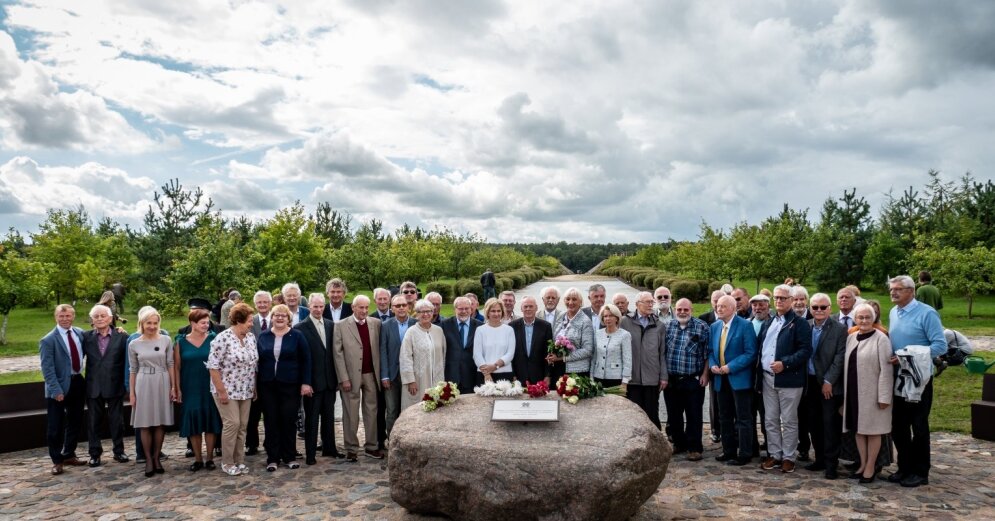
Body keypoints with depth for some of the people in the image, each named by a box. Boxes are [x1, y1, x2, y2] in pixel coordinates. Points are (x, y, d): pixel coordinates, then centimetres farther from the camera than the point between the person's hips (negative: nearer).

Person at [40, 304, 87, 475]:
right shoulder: (48, 340, -11)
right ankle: (57, 460, 15)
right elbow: (47, 369, -14)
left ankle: (69, 455, 29)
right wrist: (56, 390, -19)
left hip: (78, 383, 5)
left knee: (75, 422, 15)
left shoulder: (80, 333, 4)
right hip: (59, 385, -5)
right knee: (56, 426, 3)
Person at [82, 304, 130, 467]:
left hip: (115, 386, -1)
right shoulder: (86, 337, 2)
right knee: (93, 421, 9)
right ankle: (95, 454, 21)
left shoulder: (121, 337, -2)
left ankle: (119, 451, 22)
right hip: (93, 387, 1)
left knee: (117, 420, 8)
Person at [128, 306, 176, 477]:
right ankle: (148, 460, 14)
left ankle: (156, 457, 18)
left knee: (161, 423, 6)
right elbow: (133, 370, 5)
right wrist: (132, 393, 4)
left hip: (162, 384, 0)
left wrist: (173, 387, 0)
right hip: (144, 385, 0)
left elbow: (170, 365, 3)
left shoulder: (166, 340, 0)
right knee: (146, 424, 3)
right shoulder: (134, 345, 1)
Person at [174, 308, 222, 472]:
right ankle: (198, 459, 16)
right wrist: (177, 389, -2)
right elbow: (176, 367, 2)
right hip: (190, 389, 1)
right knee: (193, 421, 5)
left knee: (210, 421, 3)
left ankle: (210, 458, 14)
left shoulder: (213, 339, -1)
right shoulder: (181, 341, 1)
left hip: (209, 388, -1)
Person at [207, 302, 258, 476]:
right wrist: (221, 391, -17)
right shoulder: (223, 338, -16)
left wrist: (254, 388, 11)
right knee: (232, 424, -6)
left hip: (245, 391, 6)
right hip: (227, 390, -6)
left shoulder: (251, 337, 4)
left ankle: (239, 461, 19)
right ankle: (227, 462, 9)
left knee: (242, 425, 8)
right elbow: (213, 366, -16)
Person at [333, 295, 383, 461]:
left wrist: (381, 373, 1)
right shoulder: (341, 325, -3)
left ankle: (371, 447, 18)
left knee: (371, 411, 8)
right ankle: (351, 449, 15)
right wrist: (343, 378, -10)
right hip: (351, 376, -3)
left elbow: (379, 349, 7)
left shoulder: (376, 323, 5)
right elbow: (338, 353, -5)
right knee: (351, 414, 5)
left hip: (371, 375, 3)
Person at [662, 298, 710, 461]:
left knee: (694, 416, 3)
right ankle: (679, 443, 27)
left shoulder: (702, 326, -2)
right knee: (673, 415, 12)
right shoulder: (668, 327, 6)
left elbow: (707, 353, -2)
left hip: (693, 380, -3)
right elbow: (662, 352, 10)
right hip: (671, 380, 4)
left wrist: (705, 374, -6)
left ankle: (694, 448, 13)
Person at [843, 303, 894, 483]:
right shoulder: (851, 338, 7)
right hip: (854, 392, 6)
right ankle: (862, 464, 24)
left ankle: (870, 467, 15)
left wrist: (884, 397, -16)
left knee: (873, 429, 5)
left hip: (872, 392, -6)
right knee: (858, 429, 13)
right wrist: (845, 392, 9)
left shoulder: (881, 339, -11)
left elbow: (886, 370, -13)